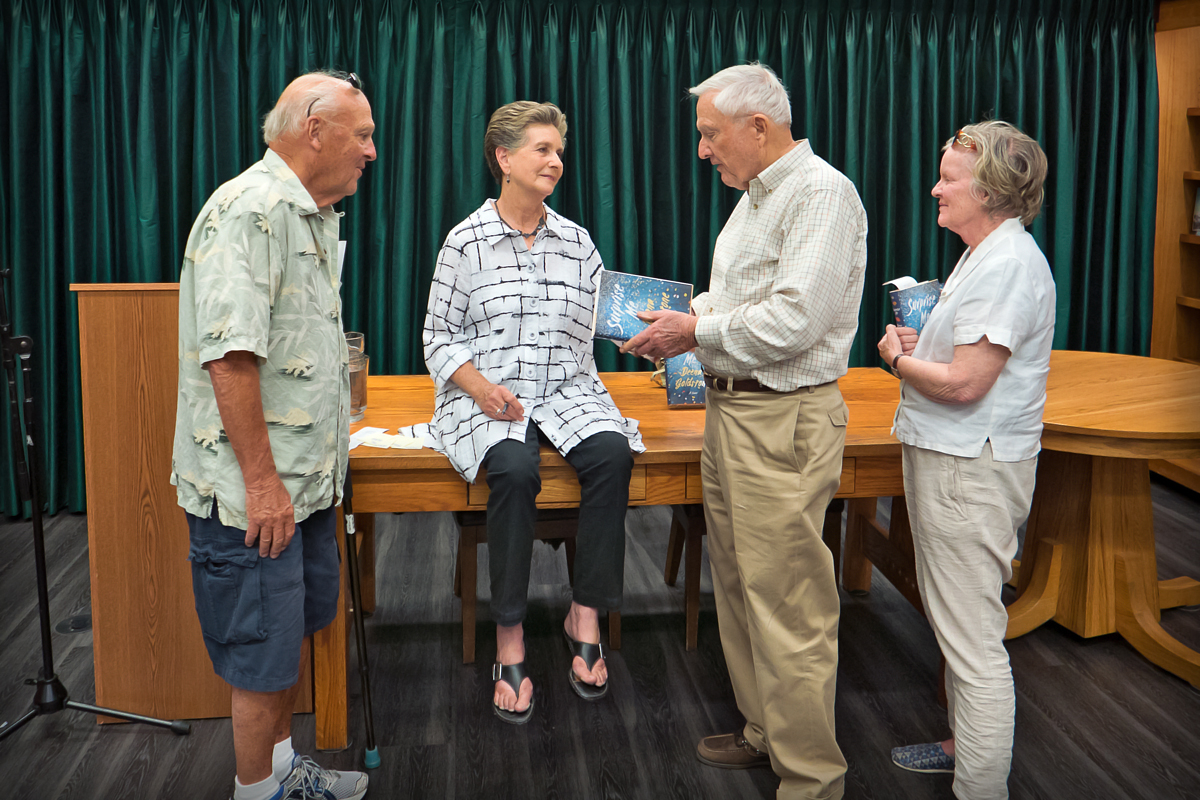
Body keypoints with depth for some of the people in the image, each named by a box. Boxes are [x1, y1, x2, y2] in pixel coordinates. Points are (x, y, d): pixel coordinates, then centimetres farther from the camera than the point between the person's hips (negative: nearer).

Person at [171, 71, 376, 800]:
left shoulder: (312, 215, 14)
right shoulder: (252, 208, -19)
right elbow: (229, 354, -26)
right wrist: (262, 481, -24)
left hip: (308, 480, 10)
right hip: (255, 492, -10)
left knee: (299, 627, 21)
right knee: (265, 656, 3)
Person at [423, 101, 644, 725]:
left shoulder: (576, 241, 12)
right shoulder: (466, 241, 3)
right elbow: (439, 338, 3)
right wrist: (479, 385, -14)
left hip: (567, 390, 3)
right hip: (487, 397, -3)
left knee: (611, 453, -29)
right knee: (515, 470, -34)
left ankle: (585, 615, -15)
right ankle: (510, 640, -21)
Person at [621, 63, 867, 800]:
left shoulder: (822, 194, -14)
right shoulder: (756, 196, 17)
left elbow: (792, 320, -23)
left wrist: (696, 332, -13)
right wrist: (679, 313, 9)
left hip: (784, 421, -10)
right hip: (731, 409, 10)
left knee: (788, 606, -4)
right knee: (740, 586, 17)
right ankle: (765, 732, 32)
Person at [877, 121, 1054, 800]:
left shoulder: (1007, 264, -19)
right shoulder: (987, 254, 15)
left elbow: (965, 383, -24)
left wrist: (898, 360, -7)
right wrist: (920, 343, 6)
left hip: (971, 470, -11)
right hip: (953, 460, 11)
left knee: (974, 641, -3)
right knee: (958, 623, 23)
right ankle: (968, 744, 38)